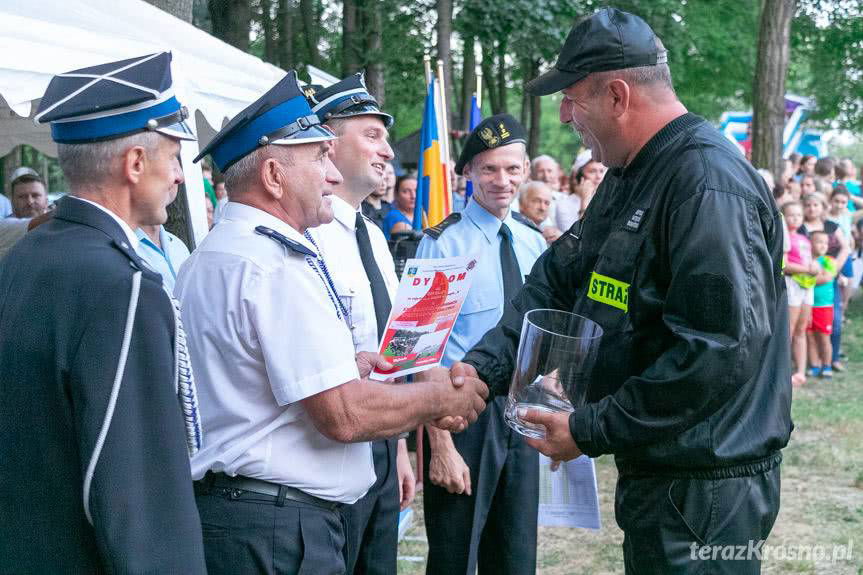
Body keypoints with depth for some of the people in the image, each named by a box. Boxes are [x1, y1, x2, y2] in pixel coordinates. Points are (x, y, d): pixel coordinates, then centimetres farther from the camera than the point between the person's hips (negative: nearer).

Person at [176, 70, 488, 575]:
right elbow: (346, 415, -23)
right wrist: (442, 397, -8)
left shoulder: (208, 257, 13)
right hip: (278, 527, -10)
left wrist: (343, 367, 15)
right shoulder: (277, 264, -19)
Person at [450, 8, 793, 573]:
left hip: (703, 489, -9)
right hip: (654, 469, 9)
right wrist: (483, 367, -5)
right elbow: (558, 281, 10)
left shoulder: (709, 183, -22)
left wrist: (591, 431, -21)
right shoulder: (628, 176, 12)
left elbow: (717, 351, -28)